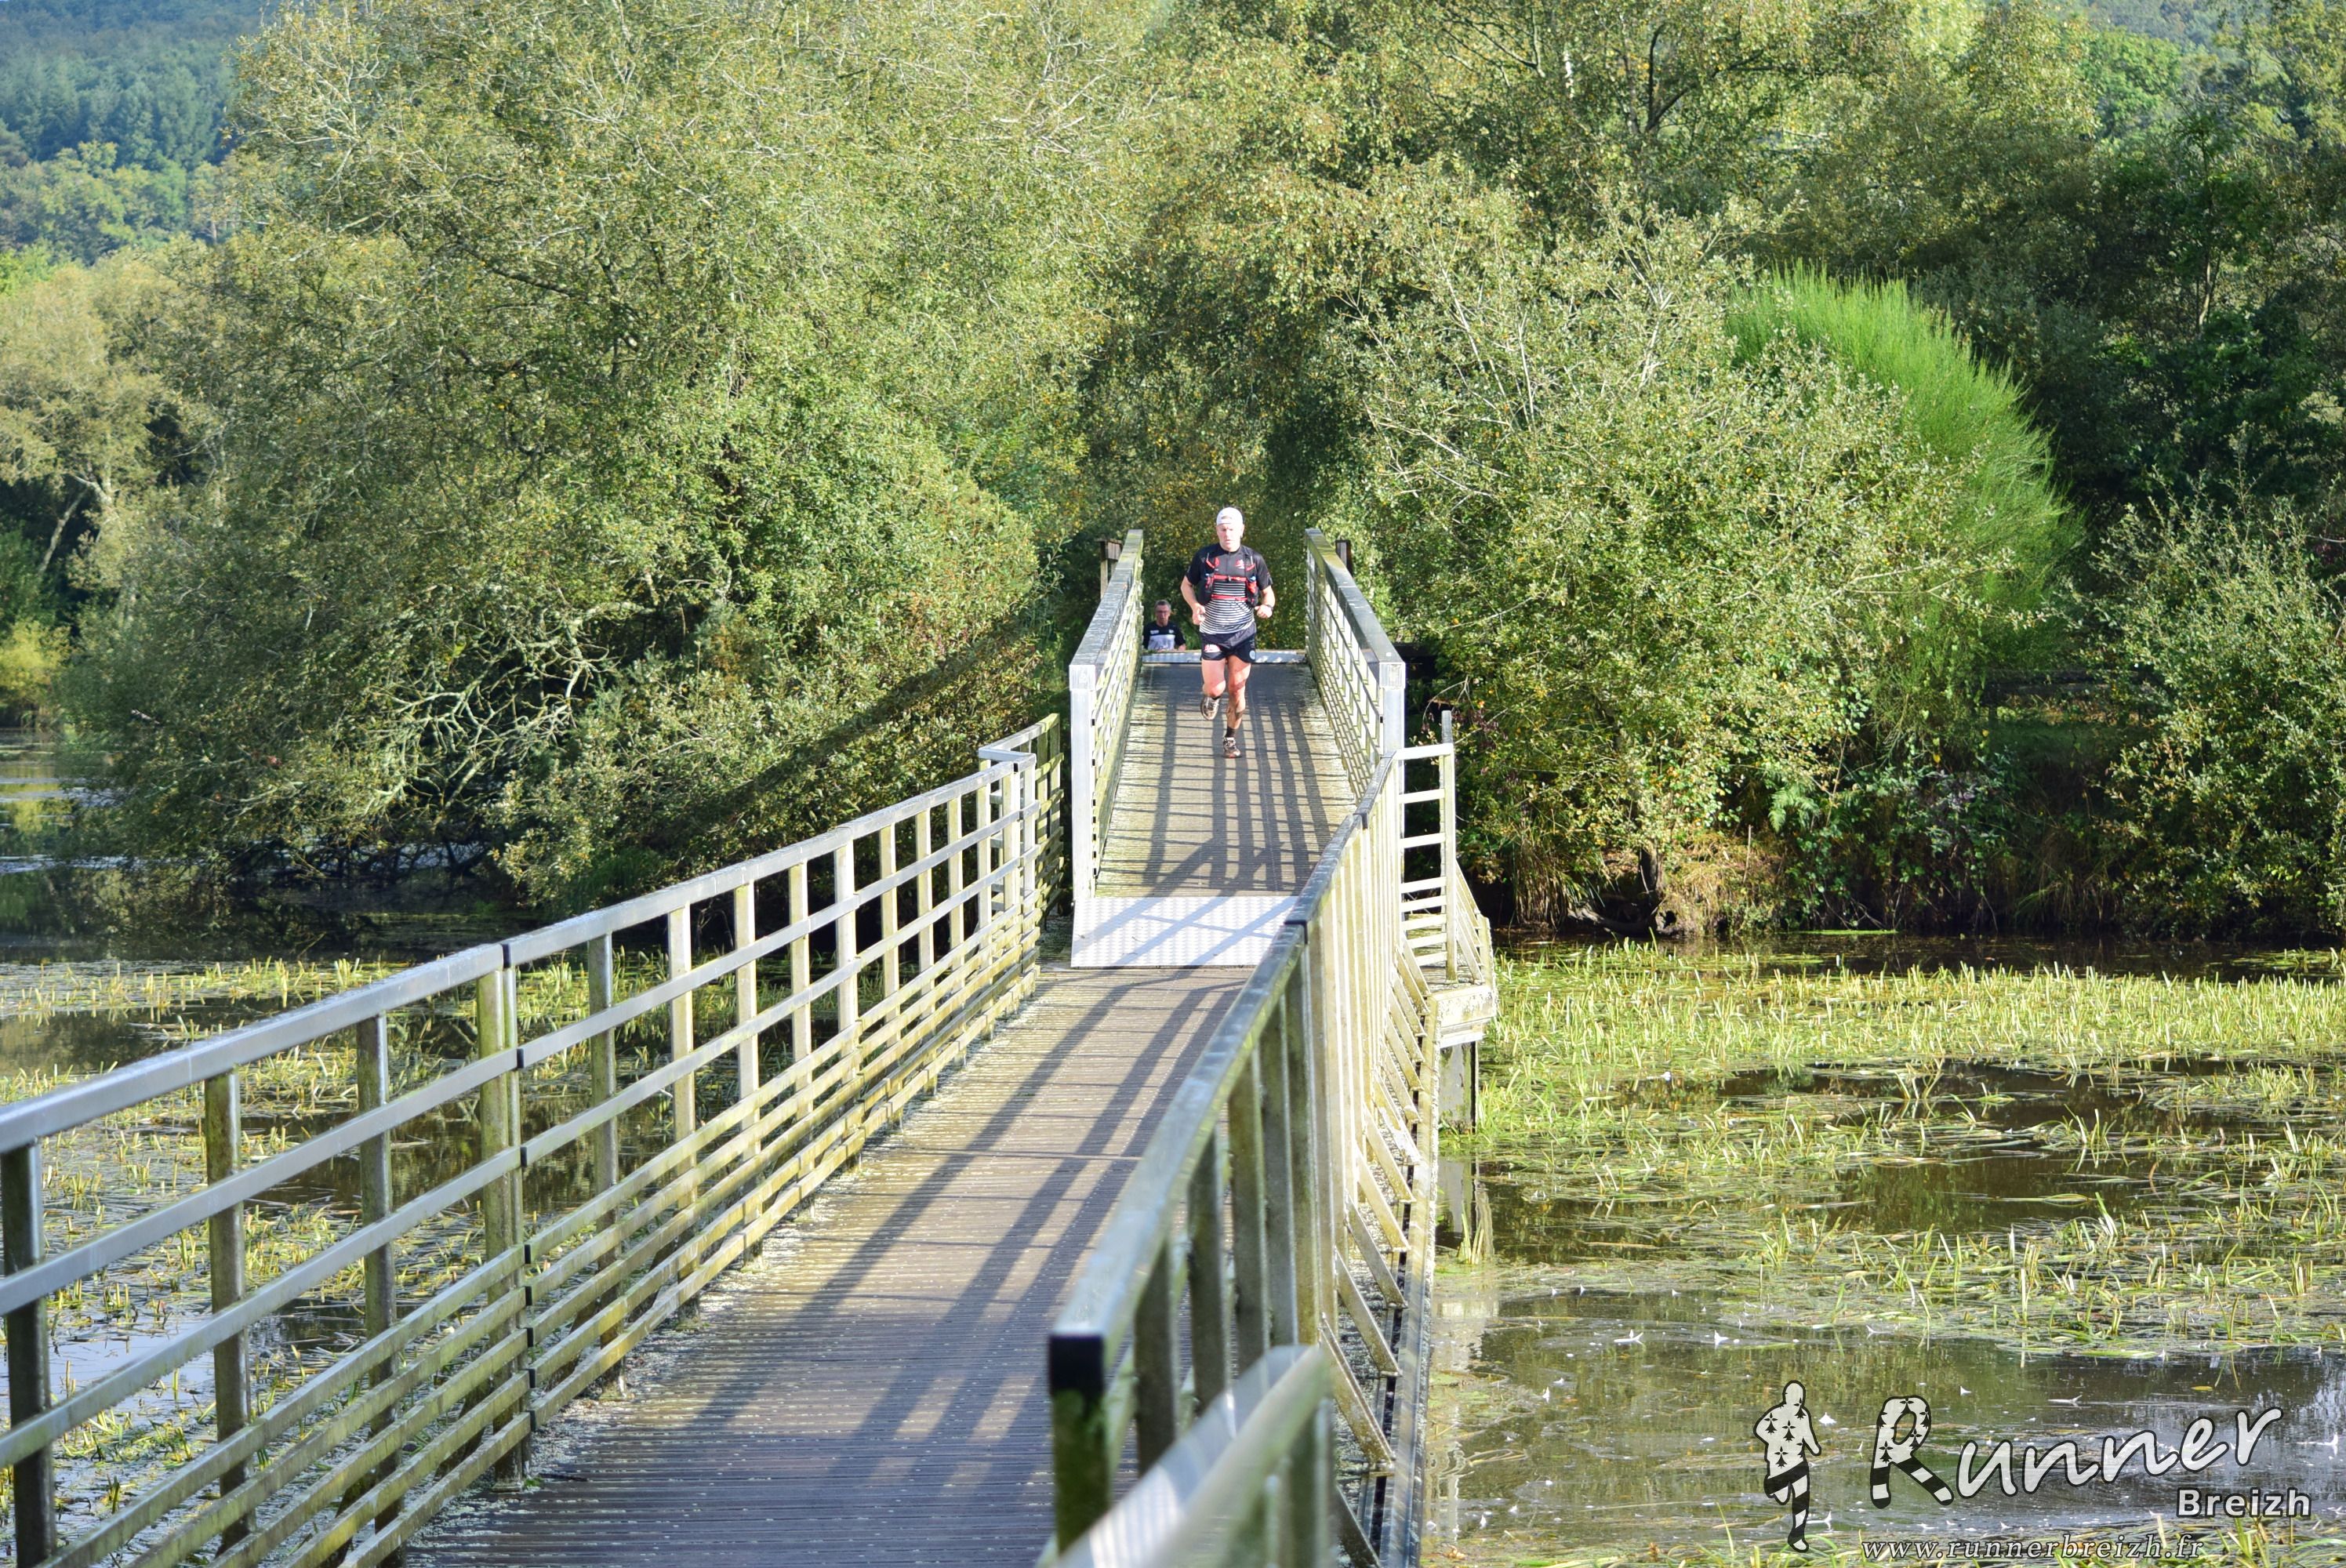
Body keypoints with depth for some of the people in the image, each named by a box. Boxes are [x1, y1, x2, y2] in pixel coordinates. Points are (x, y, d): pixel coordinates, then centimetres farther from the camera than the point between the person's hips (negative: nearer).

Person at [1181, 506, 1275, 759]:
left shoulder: (1253, 560, 0)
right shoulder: (1205, 557, -3)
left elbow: (1268, 592, 11)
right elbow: (1186, 584, 10)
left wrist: (1267, 606, -13)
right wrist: (1195, 605, -10)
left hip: (1243, 634, 1)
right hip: (1212, 634, -1)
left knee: (1237, 689, 1)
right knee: (1216, 688, -8)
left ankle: (1231, 737, 17)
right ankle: (1211, 697, 30)